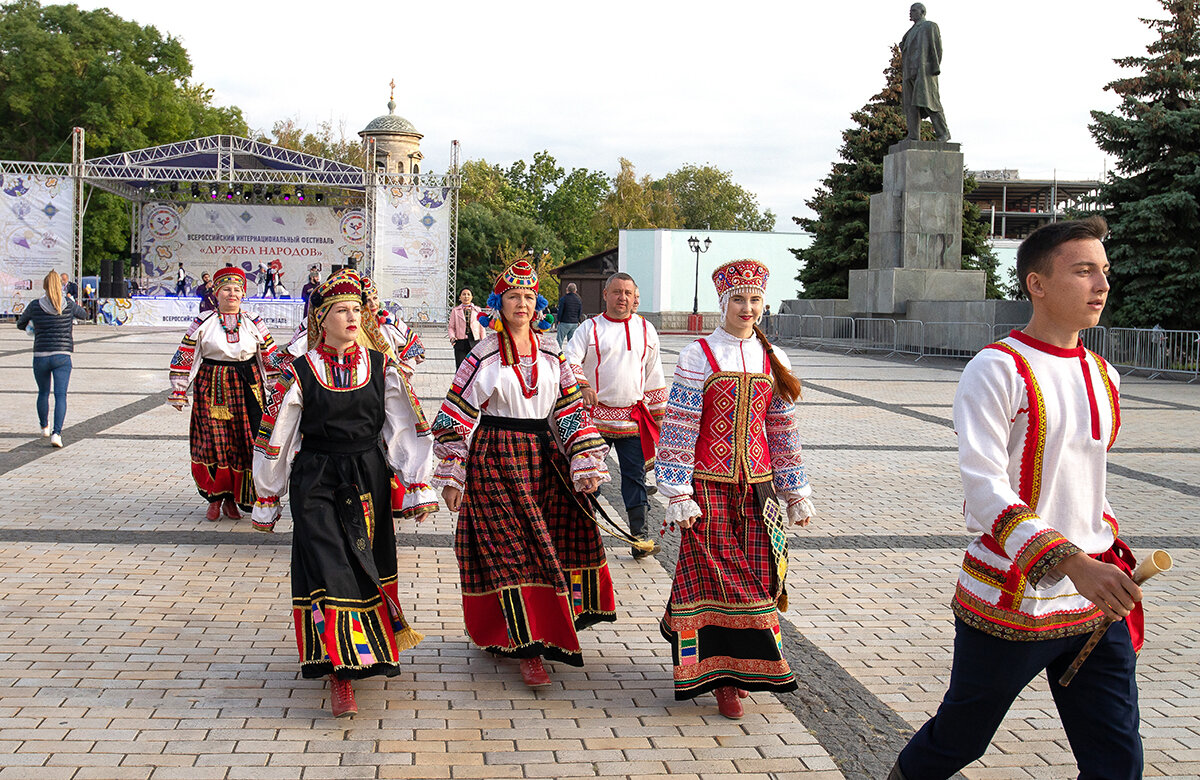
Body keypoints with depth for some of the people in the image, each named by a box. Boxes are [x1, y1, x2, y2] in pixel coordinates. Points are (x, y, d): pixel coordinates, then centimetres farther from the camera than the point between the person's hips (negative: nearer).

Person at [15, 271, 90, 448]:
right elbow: (83, 315, 20)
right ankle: (56, 433, -21)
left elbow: (20, 323, 16)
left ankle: (44, 427, 39)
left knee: (43, 393, 22)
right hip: (62, 356, -1)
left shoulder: (35, 306, -2)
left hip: (40, 356, 1)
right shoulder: (69, 304, -2)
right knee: (61, 395, -4)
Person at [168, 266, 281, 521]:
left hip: (246, 389, 1)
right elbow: (184, 358, 4)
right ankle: (215, 496, 10)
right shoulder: (203, 323, 4)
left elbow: (271, 357, 12)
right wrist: (178, 392, 0)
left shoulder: (253, 323, 8)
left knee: (244, 442, -2)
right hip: (212, 389, -1)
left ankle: (233, 498, 9)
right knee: (213, 441, -3)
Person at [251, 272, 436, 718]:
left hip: (369, 481, 3)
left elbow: (408, 428, 4)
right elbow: (273, 438, 4)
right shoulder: (299, 375, -3)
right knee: (329, 569, -10)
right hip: (316, 484, -2)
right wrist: (267, 500, 8)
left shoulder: (381, 368, 3)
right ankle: (340, 671, -7)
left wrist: (419, 487, -2)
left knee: (368, 568, 10)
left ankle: (372, 647, 32)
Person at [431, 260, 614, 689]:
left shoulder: (552, 355, 9)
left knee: (574, 524, 1)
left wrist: (586, 462, -2)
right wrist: (452, 475, -6)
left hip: (542, 457, 5)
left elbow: (572, 409, 7)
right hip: (495, 458, -4)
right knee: (511, 549, -8)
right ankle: (527, 650, -4)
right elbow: (456, 417, -3)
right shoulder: (484, 357, -3)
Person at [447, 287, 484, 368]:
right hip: (460, 343, -1)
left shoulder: (477, 310, 10)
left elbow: (481, 327, 11)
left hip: (474, 342, 1)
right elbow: (451, 327, 9)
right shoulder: (455, 310, 7)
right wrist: (452, 337, -10)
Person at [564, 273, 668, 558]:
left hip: (633, 419, 2)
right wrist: (582, 385, -26)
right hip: (595, 417, -1)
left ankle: (640, 537, 5)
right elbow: (569, 360, -7)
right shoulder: (590, 328, 2)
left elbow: (654, 374, 16)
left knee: (635, 477, 1)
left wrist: (657, 414, 15)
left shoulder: (646, 330, 11)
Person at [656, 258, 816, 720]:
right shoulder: (698, 357, -5)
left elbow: (783, 432, 14)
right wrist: (678, 494, -12)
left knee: (753, 578, 6)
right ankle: (717, 675, 7)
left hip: (757, 489, 4)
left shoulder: (772, 360, 9)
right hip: (708, 488, -4)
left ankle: (740, 667, 21)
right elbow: (678, 430, -7)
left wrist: (796, 493, 14)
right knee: (712, 577, -2)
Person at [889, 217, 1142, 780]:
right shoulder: (997, 370, -12)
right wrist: (1072, 563, -33)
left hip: (1095, 604, 6)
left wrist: (1109, 559, 14)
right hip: (1008, 603, -6)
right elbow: (985, 491, -22)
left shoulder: (1103, 376, 10)